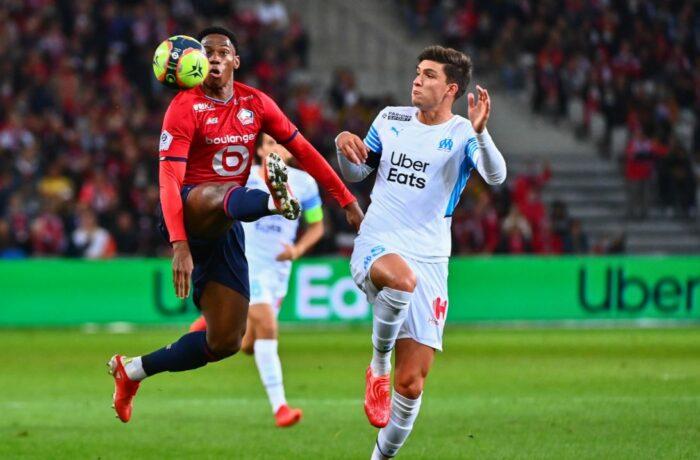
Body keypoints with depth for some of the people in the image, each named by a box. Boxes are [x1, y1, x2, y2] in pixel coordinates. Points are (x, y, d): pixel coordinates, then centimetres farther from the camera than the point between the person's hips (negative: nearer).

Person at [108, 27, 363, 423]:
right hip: (190, 210, -5)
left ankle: (134, 371, 14)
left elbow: (303, 150, 14)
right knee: (222, 196, -43)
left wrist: (347, 200, 8)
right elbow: (169, 179, -20)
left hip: (227, 226, 5)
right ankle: (272, 200, -71)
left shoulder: (256, 104, 7)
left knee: (226, 343, 1)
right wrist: (179, 246, -33)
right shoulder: (186, 107, -10)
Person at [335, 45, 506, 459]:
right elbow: (355, 174, 21)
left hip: (429, 260, -1)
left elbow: (496, 176, -21)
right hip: (375, 248, 1)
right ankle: (378, 363, -15)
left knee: (411, 384, -3)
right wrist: (344, 147, -1)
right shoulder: (391, 119, 10)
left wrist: (480, 132, -39)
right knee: (402, 277, -39)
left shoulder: (463, 134, -2)